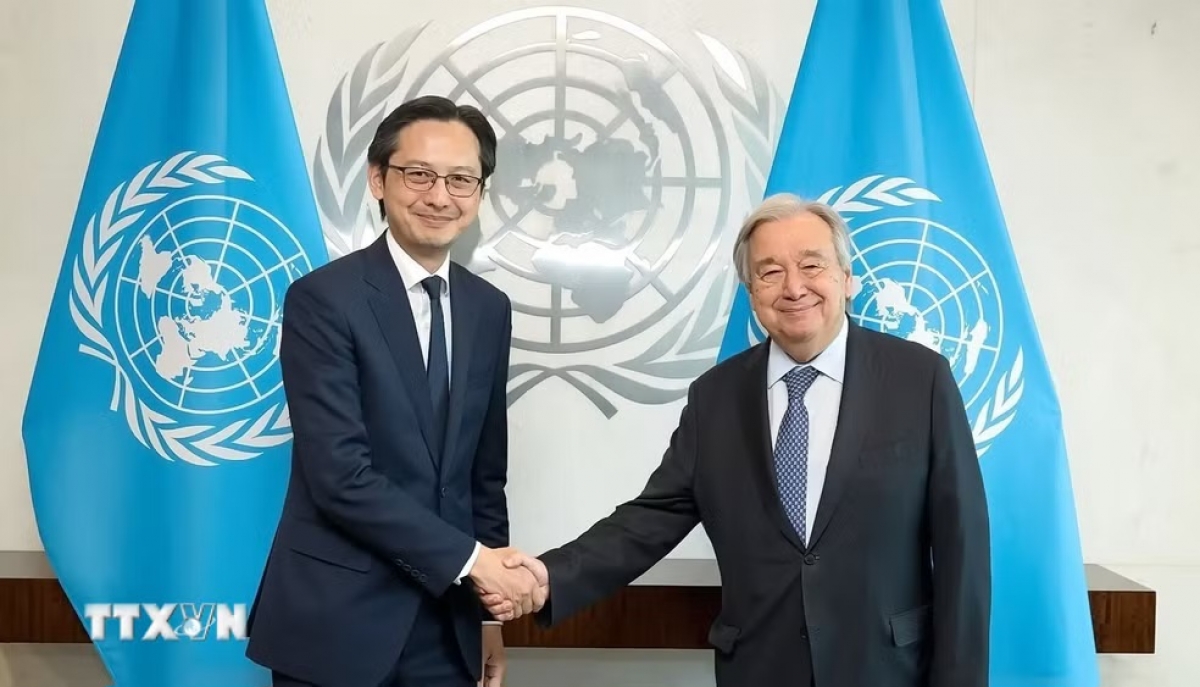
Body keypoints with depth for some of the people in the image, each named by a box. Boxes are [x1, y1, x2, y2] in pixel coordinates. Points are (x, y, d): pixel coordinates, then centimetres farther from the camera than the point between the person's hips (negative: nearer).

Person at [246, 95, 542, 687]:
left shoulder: (489, 308, 7)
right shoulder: (323, 298, -11)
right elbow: (340, 474, -18)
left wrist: (487, 607, 11)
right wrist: (470, 560, -17)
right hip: (337, 620, -5)